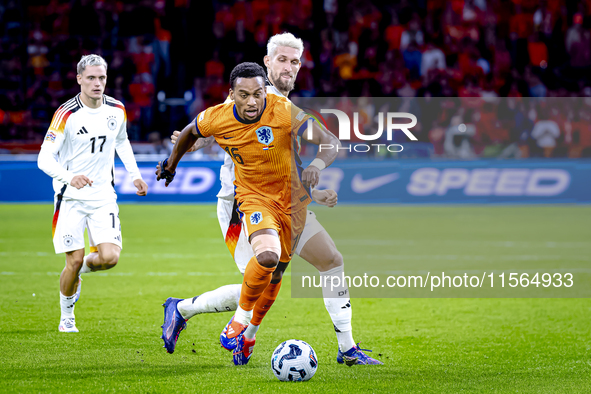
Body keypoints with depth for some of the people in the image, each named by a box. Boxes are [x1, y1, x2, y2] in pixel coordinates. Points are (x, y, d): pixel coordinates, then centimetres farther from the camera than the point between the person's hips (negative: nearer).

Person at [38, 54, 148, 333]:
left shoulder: (117, 110, 1)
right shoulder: (67, 114, -14)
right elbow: (45, 158, -19)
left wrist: (134, 174, 17)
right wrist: (70, 176, -37)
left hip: (103, 196, 4)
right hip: (71, 197, -4)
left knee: (109, 258, -12)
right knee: (74, 260, -6)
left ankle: (82, 268, 23)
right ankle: (66, 317, 18)